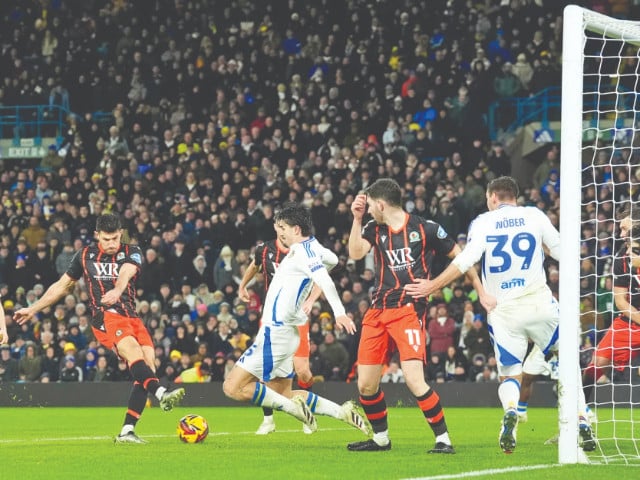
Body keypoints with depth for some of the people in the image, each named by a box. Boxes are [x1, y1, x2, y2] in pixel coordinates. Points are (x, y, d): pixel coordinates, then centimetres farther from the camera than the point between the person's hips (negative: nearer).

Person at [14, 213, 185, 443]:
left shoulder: (132, 253, 8)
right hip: (105, 317, -2)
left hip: (132, 318, 2)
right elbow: (62, 286, 24)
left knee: (149, 363, -14)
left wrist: (118, 289, -40)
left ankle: (127, 432, -12)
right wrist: (33, 309, 28)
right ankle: (162, 394, -54)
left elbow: (126, 273, -17)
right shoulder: (85, 255, 11)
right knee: (133, 351, -30)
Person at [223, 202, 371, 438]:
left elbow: (325, 280, -30)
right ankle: (342, 412, 9)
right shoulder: (311, 247, 13)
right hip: (281, 331, 10)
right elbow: (332, 259, 35)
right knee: (283, 394, 15)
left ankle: (292, 406, -10)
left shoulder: (303, 251, -14)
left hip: (275, 331, -10)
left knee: (233, 387, -11)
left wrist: (339, 312, -43)